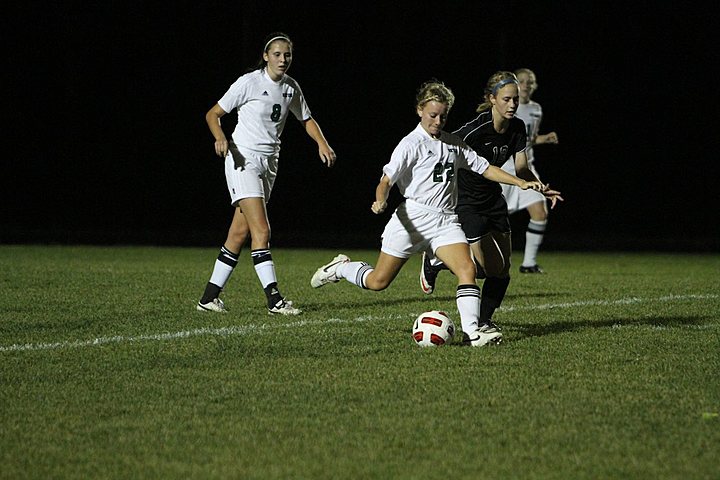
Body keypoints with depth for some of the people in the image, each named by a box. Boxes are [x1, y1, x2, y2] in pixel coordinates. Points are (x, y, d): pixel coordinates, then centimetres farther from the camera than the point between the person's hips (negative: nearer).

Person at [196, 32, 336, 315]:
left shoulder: (291, 87, 7)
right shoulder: (249, 82, -11)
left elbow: (306, 119, 22)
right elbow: (213, 114, -6)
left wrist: (322, 143, 3)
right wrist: (220, 138, -26)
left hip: (269, 163, 7)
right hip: (244, 159, -7)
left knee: (240, 233, 6)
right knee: (261, 230, -17)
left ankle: (210, 297, 12)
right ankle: (274, 299, -19)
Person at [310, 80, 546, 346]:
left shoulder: (453, 144, 13)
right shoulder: (411, 144, -5)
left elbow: (483, 168, 17)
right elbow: (387, 179, -11)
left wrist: (521, 183, 8)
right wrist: (380, 202, -31)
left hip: (446, 220, 5)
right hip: (414, 217, -5)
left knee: (467, 268, -20)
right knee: (378, 282, 3)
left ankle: (472, 330, -25)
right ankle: (340, 268, 32)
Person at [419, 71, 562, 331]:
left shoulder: (517, 128, -4)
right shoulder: (474, 130, -25)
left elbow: (521, 168, 1)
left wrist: (540, 187, -18)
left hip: (492, 200, 7)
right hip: (465, 202, -7)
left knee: (502, 271, 3)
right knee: (491, 269, -10)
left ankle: (482, 322, 22)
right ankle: (435, 262, 11)